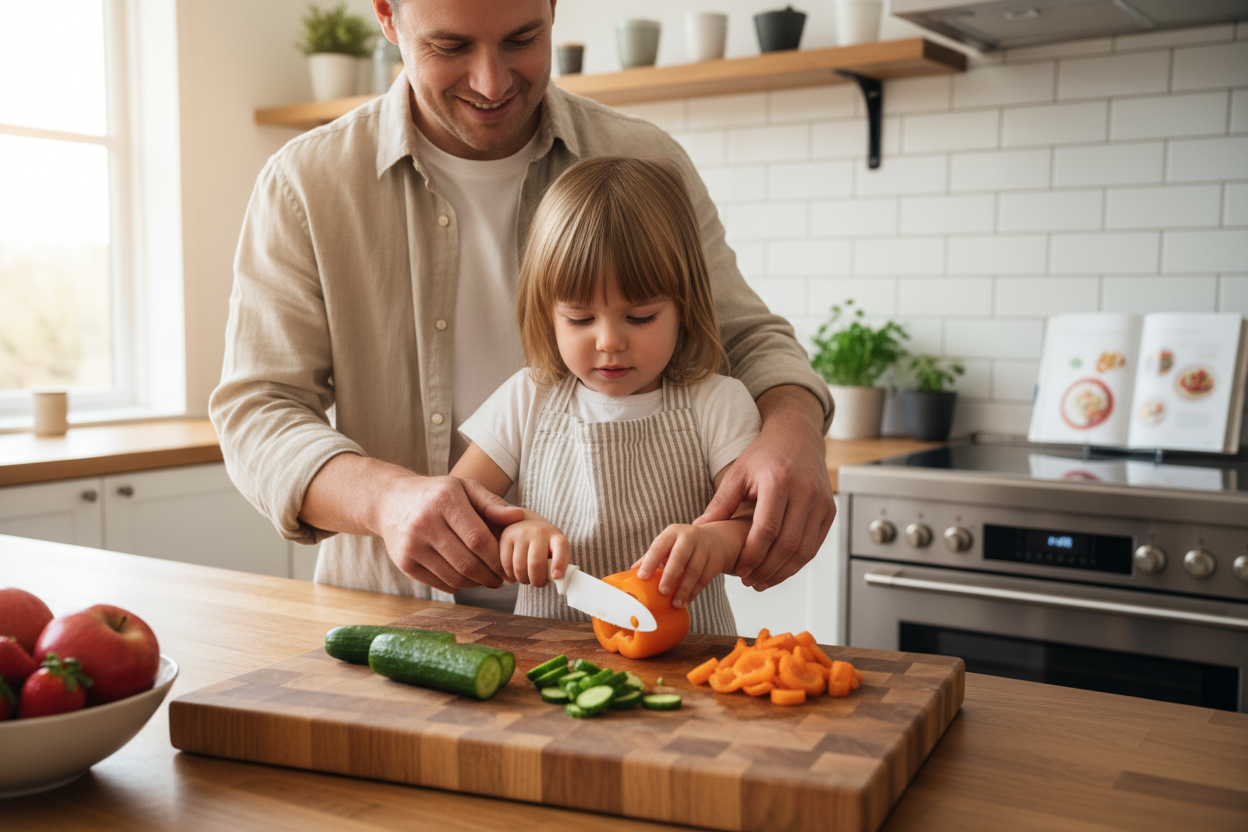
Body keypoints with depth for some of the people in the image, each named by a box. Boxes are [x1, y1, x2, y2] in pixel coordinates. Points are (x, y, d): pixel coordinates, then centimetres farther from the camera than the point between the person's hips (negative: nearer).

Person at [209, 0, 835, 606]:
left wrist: (792, 431, -19)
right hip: (395, 619, -3)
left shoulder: (648, 167, 3)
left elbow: (744, 338, 6)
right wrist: (385, 496, -26)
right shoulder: (302, 184, -1)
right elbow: (256, 412, -4)